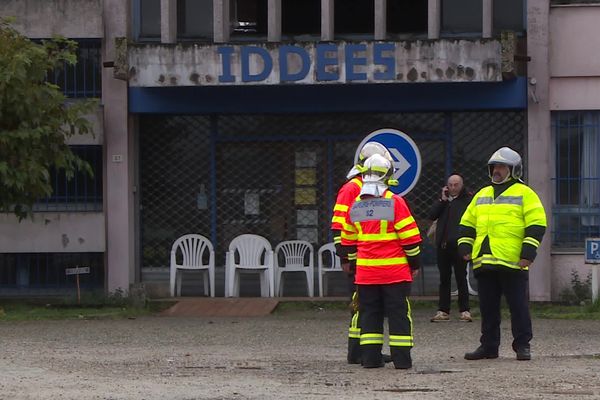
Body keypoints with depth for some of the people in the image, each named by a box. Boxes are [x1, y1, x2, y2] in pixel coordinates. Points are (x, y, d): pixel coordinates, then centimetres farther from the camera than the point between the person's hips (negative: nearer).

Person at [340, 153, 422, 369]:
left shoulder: (355, 206, 5)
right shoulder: (395, 203, -10)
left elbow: (348, 241, 14)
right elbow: (410, 238, -8)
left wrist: (354, 261, 26)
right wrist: (415, 263, 4)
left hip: (366, 271, 4)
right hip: (395, 271, -4)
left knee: (369, 313, 9)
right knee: (398, 313, 1)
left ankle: (370, 357, 5)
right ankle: (401, 358, -1)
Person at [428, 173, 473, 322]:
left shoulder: (468, 200, 0)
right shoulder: (444, 200, 16)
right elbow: (431, 215, 5)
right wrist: (442, 200, -4)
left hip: (458, 245, -5)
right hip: (442, 244, 5)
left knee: (461, 278, -2)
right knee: (444, 279, 8)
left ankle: (465, 310, 2)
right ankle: (443, 311, 12)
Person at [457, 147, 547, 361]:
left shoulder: (525, 194, 1)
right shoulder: (482, 195, 19)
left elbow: (536, 225, -6)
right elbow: (467, 223, 23)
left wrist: (528, 252, -14)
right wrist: (465, 246, 9)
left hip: (513, 262, -6)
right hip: (484, 262, 6)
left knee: (518, 305, -1)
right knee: (487, 307, 9)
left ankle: (522, 346, 5)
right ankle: (489, 346, 16)